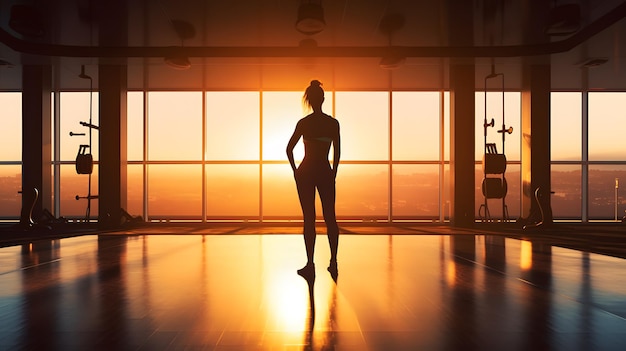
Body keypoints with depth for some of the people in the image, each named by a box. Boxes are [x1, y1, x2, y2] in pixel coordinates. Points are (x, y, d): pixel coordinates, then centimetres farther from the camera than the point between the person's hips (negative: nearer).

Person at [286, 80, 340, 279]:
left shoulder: (303, 123, -3)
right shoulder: (333, 123, 1)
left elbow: (289, 149, -4)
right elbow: (337, 152, 2)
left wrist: (295, 170, 6)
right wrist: (333, 173, 11)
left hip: (306, 172, -1)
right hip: (325, 172, 1)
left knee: (309, 218, 2)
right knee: (330, 217, 9)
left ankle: (310, 265, 3)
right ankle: (333, 262, 14)